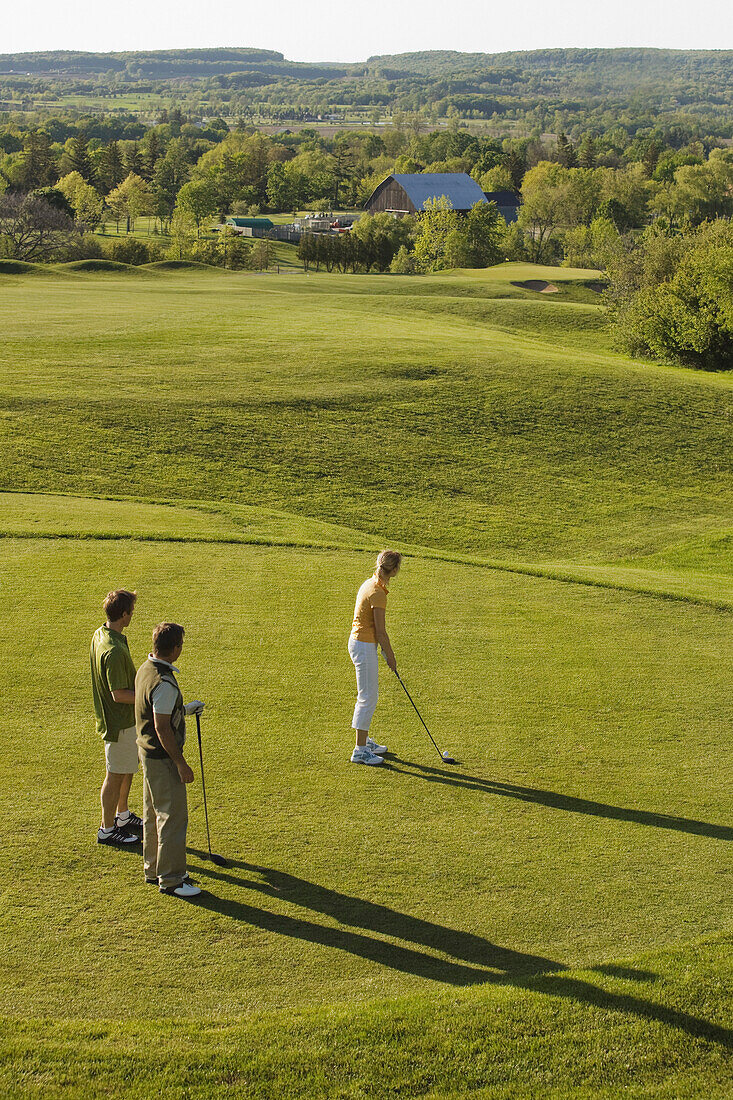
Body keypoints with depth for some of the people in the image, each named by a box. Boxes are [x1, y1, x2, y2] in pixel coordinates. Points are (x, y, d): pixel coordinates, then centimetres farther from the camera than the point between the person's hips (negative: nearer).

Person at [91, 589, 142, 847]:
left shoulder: (100, 634, 2)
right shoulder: (113, 650, -30)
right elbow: (119, 695, -27)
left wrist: (140, 686, 16)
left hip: (126, 718, 10)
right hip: (119, 721, -10)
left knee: (128, 769, 23)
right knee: (115, 775, 4)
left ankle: (123, 816, 39)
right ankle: (107, 829, 17)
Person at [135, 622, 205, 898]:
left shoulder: (145, 669, 5)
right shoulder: (164, 683, -26)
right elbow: (162, 728, -25)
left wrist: (184, 709, 24)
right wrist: (181, 763, -19)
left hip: (148, 751, 10)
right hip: (162, 758, -10)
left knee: (154, 814, 19)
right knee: (172, 816, -3)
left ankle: (154, 869, 30)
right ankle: (170, 879, 3)